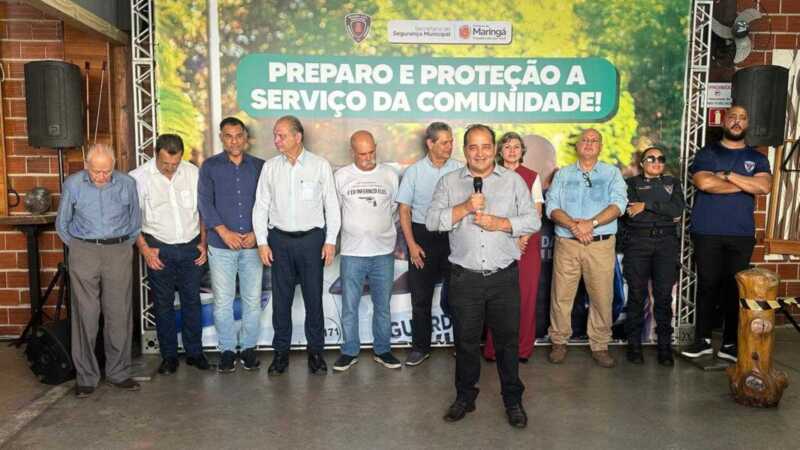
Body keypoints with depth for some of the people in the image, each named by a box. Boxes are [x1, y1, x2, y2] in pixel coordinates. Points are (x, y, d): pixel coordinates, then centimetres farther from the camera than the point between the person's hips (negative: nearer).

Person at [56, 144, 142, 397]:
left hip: (119, 253, 1)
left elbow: (135, 221, 12)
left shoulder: (127, 184, 0)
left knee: (119, 315, 4)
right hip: (84, 253, -1)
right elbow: (62, 224, 10)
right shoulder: (72, 185, -1)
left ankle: (118, 373, 16)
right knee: (85, 315, 1)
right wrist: (79, 248, 9)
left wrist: (124, 247, 11)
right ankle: (86, 377, 11)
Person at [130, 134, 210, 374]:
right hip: (159, 249, -2)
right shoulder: (139, 177, -7)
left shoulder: (193, 172, -1)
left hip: (191, 247, 2)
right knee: (163, 304, 7)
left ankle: (194, 352, 21)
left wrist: (203, 242, 6)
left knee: (192, 301, 8)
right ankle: (169, 356, 19)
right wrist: (144, 249, -7)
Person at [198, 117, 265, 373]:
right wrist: (224, 231, -13)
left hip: (252, 244, 1)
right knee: (222, 301, 4)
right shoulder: (210, 167, 5)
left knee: (253, 300, 5)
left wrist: (257, 232, -8)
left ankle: (249, 348, 18)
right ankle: (227, 350, 16)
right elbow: (205, 202, -2)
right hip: (221, 245, -1)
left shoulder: (259, 166, 7)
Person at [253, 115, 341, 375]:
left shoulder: (320, 165, -2)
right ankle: (281, 351, 20)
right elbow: (261, 206, 7)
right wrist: (262, 242, 0)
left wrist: (330, 241, -5)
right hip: (279, 239, 2)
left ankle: (316, 351, 19)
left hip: (311, 238, -2)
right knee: (281, 298, 8)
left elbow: (331, 205, 0)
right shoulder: (270, 167, 4)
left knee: (313, 297, 5)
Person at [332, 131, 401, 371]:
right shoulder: (341, 176, -1)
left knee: (383, 306, 11)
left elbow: (395, 208, 11)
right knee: (349, 306, 5)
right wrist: (353, 229, 8)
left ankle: (382, 350, 25)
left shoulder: (390, 175, 3)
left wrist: (383, 228, 8)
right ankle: (350, 351, 20)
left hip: (384, 252, 1)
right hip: (352, 252, -1)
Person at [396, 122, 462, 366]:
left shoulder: (459, 170, -1)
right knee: (421, 296, 8)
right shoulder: (414, 172, 0)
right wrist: (412, 244, -5)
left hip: (453, 235, 0)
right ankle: (420, 346, 21)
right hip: (422, 236, 0)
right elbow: (404, 210, 1)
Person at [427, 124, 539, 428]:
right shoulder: (449, 182, 6)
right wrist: (465, 207, -16)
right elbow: (432, 221, -4)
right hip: (465, 277, 0)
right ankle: (465, 397, 29)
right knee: (466, 340, 11)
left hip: (504, 277, 0)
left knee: (508, 339, 9)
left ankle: (513, 400, 26)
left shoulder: (513, 180, 6)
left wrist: (499, 223, -12)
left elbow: (533, 220, 2)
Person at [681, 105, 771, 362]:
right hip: (707, 233, -2)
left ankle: (730, 344, 12)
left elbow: (764, 187, -7)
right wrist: (745, 184, -7)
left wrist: (728, 175, -10)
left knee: (735, 288, 3)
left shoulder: (757, 158, 12)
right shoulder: (706, 154, 5)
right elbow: (704, 183, -14)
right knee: (707, 286, 2)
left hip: (742, 235, 2)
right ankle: (703, 339, 12)